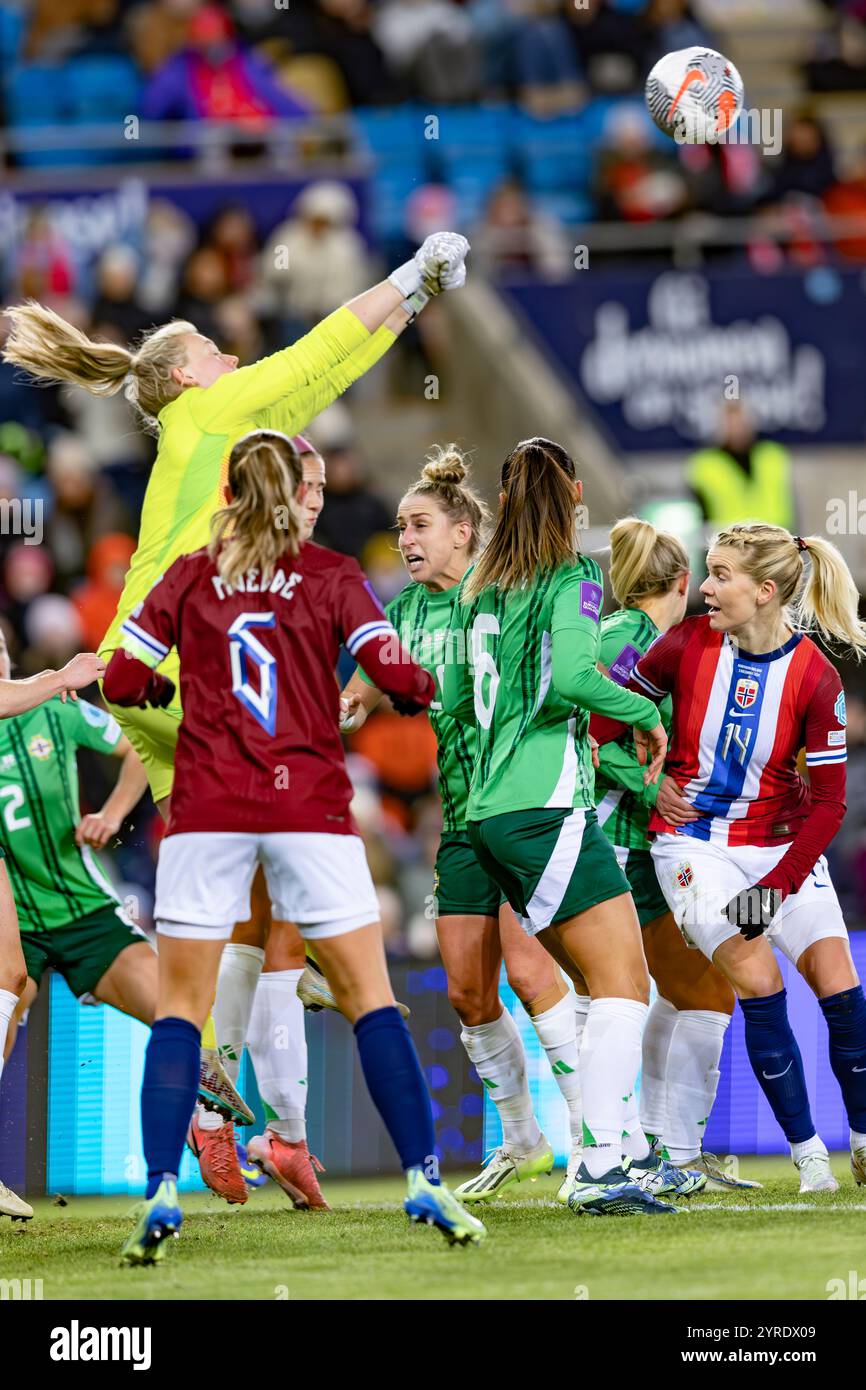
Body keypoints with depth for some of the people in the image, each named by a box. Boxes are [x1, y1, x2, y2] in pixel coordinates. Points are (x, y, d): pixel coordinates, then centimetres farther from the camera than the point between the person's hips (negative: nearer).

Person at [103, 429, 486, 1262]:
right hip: (309, 806, -1)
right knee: (367, 996, 4)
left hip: (208, 810, 1)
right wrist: (417, 695, 16)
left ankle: (160, 1193, -7)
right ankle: (422, 1179, -3)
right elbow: (399, 676, -6)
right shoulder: (331, 576, 2)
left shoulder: (188, 577, 6)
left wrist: (168, 685, 26)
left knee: (180, 1007, 5)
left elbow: (121, 681, 5)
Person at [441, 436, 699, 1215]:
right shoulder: (572, 578, -6)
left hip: (491, 811, 8)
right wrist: (642, 713, -7)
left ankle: (629, 1152, 17)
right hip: (550, 808, -8)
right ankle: (601, 1169, -21)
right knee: (624, 984, -10)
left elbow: (455, 700, 19)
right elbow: (571, 674, -21)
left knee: (611, 986, 15)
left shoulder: (480, 586, 14)